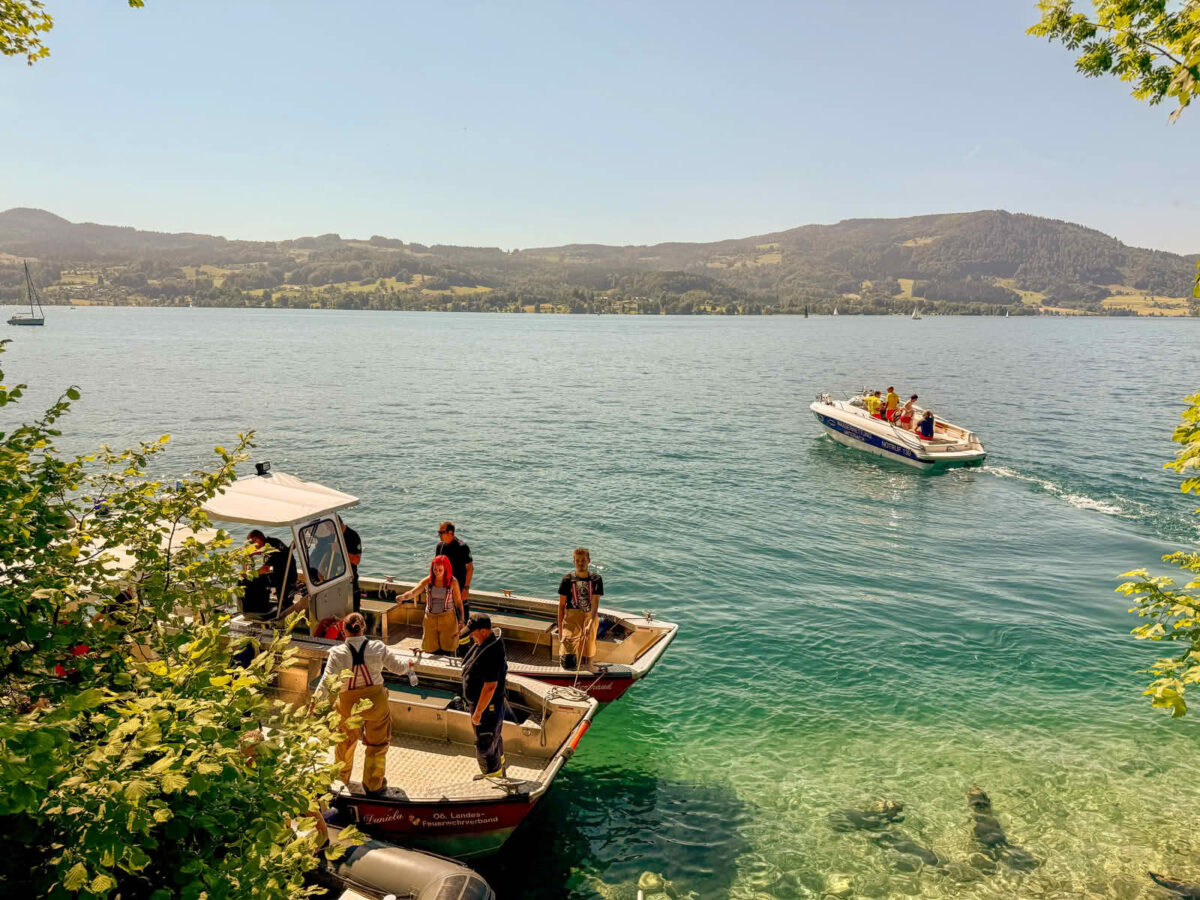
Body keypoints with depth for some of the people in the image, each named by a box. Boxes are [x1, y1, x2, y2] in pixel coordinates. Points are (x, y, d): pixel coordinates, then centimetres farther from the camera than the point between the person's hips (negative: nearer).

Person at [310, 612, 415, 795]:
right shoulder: (378, 648, -14)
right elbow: (399, 666, -4)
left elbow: (327, 681, -17)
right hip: (376, 701, -1)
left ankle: (341, 777, 47)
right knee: (377, 742, 18)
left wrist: (315, 701, -6)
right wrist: (408, 663, 18)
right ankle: (373, 784, 28)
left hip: (348, 703, 1)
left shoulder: (338, 653, -17)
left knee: (346, 740, 26)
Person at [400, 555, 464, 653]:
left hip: (447, 619, -2)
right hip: (430, 618, 2)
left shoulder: (452, 582, -8)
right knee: (430, 649, 8)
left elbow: (458, 602, -3)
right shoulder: (427, 581, -5)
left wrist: (461, 621, -7)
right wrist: (402, 597, -40)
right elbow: (413, 592, -18)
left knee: (447, 648, 1)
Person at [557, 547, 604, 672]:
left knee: (588, 656, 12)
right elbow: (561, 605, 3)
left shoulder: (596, 579, -1)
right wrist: (560, 629, -1)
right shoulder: (568, 579, -1)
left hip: (590, 618, 2)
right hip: (572, 616, -1)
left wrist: (590, 624, -26)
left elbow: (595, 603, -11)